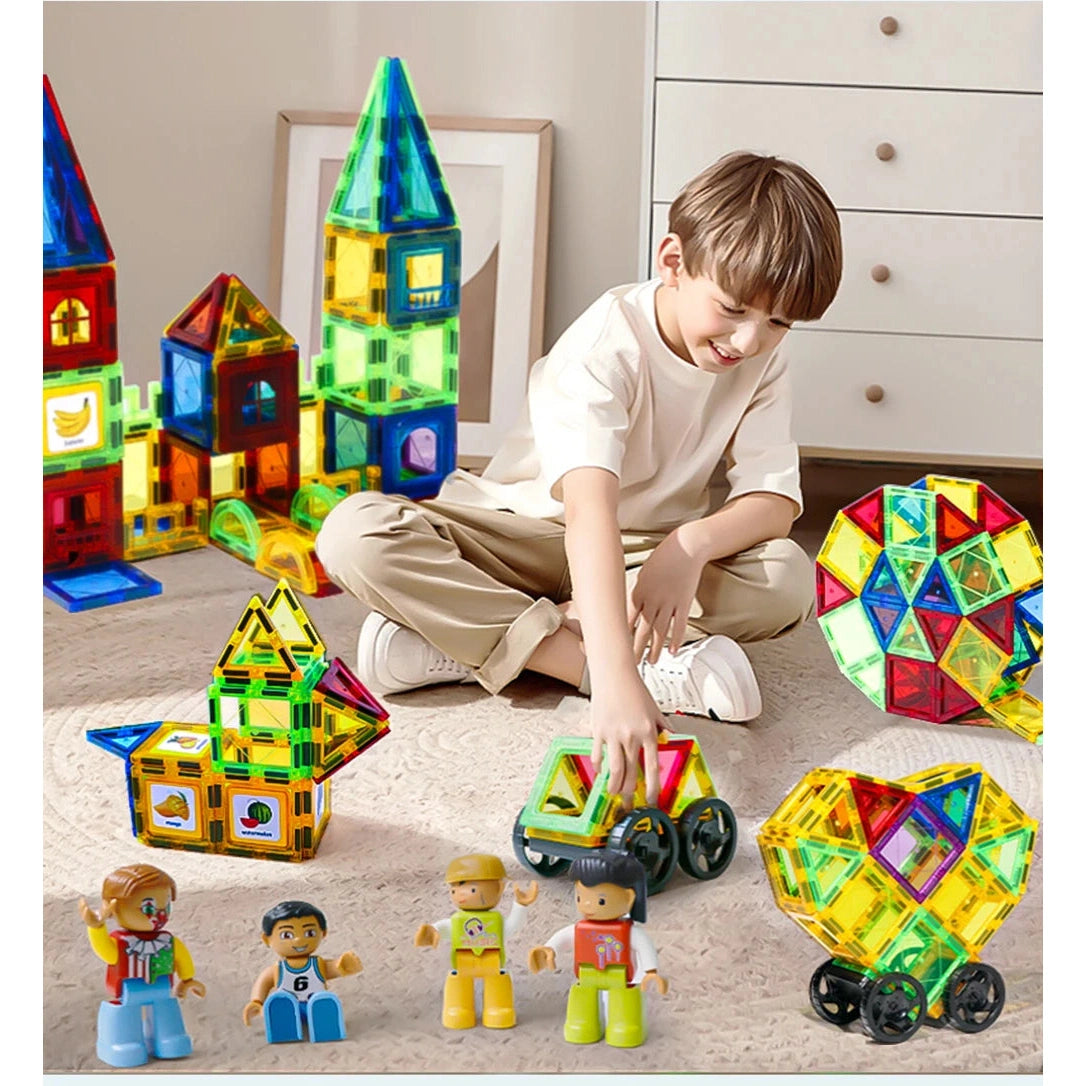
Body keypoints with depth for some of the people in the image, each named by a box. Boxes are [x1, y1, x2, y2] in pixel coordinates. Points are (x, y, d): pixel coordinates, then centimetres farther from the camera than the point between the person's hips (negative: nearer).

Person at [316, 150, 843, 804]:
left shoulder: (762, 356, -9)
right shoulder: (611, 345, -27)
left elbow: (775, 498, -13)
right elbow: (589, 506, -42)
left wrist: (694, 543, -38)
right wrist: (614, 677, -56)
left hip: (651, 550, 4)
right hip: (523, 533, -4)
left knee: (788, 580, -28)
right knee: (356, 534, -30)